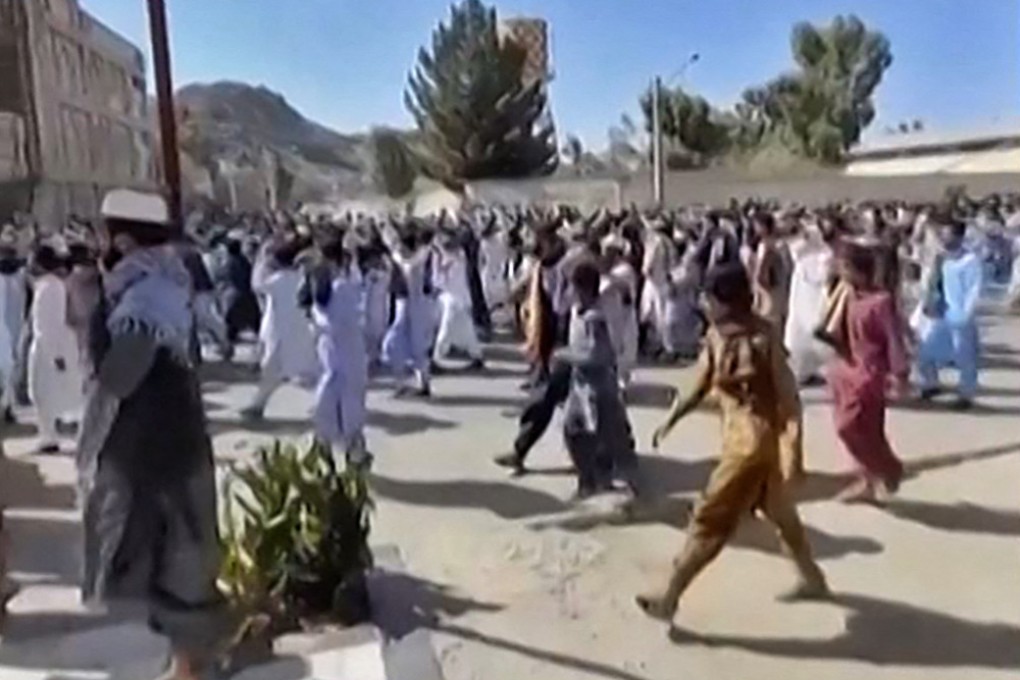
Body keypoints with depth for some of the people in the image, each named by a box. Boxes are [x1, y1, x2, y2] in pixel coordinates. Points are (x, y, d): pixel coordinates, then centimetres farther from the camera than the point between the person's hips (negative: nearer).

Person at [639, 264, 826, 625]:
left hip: (756, 437, -8)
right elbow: (700, 386, 10)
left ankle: (669, 596, 4)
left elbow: (787, 390, -20)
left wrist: (794, 438, -26)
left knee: (710, 519, -3)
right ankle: (813, 579, 41)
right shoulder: (716, 336, 3)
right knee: (779, 511, 23)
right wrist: (669, 422, 7)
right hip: (737, 434, 8)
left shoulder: (763, 337, -18)